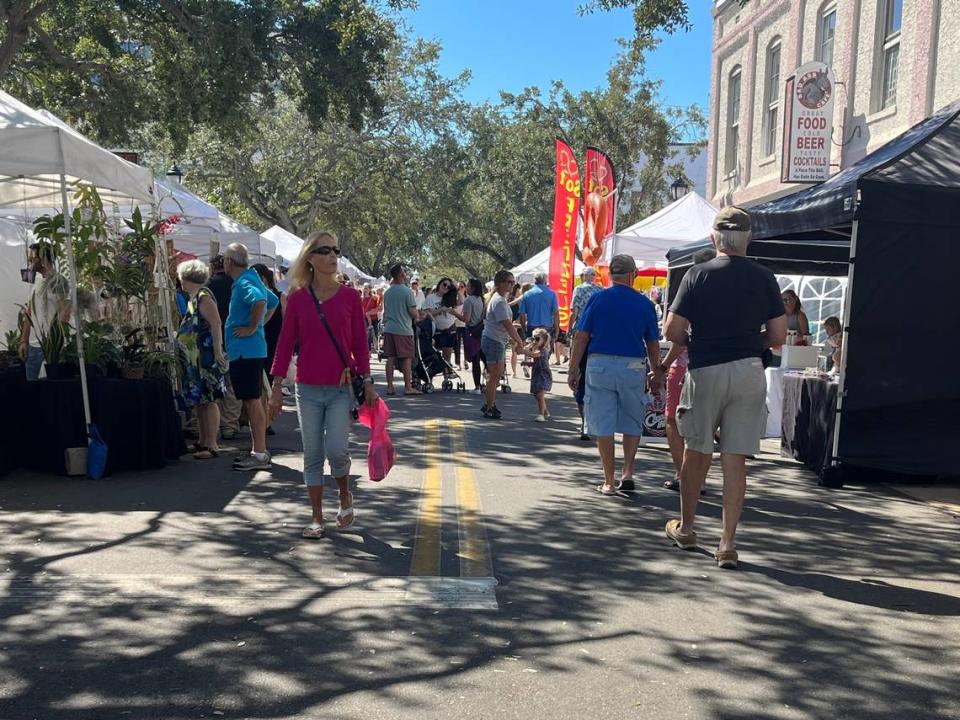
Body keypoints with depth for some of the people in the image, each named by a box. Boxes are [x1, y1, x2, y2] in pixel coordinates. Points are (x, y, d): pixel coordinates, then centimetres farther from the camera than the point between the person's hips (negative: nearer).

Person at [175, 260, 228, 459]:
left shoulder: (203, 297, -13)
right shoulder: (192, 297, 16)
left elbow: (216, 325, -20)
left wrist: (218, 352, -24)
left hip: (205, 357, -10)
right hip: (193, 358, 10)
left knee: (208, 400, -6)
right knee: (198, 401, 14)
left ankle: (212, 445, -2)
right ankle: (203, 441, 22)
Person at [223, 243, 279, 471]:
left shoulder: (243, 283, -14)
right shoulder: (252, 279, 16)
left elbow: (260, 301, -35)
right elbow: (273, 302, 29)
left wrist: (252, 328, -23)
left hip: (244, 351, -10)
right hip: (251, 350, 10)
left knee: (252, 402, -7)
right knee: (251, 401, 14)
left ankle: (259, 455, -4)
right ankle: (258, 450, 21)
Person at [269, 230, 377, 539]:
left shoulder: (349, 297, 0)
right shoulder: (297, 298, 1)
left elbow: (360, 343, 3)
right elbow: (285, 343, 4)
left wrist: (367, 382, -1)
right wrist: (277, 388, 2)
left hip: (342, 388, -1)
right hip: (308, 388, 1)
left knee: (336, 450, -11)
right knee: (312, 455, 6)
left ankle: (345, 496, 20)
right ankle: (317, 518, 19)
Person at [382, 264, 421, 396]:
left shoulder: (387, 292, 9)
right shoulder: (407, 291, -12)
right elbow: (413, 312, -14)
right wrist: (418, 316, 7)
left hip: (389, 329, 6)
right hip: (403, 329, -6)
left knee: (390, 358, 7)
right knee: (407, 358, 1)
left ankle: (390, 386, 9)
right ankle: (408, 387, 3)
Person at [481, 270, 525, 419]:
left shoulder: (501, 299, 14)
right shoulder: (499, 301, -19)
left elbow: (507, 325, 18)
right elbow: (507, 325, -23)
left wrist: (515, 341, 16)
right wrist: (519, 341, -18)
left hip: (498, 341, 10)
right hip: (494, 341, -10)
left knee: (498, 373, 16)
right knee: (495, 375, -2)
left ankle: (490, 405, 25)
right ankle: (489, 408, 8)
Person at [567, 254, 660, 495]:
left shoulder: (598, 299, 1)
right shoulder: (644, 303, 3)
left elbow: (581, 337, -1)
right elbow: (653, 344, 7)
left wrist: (573, 370, 5)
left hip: (600, 365, -1)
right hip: (633, 367, 1)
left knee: (603, 426, 5)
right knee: (632, 424, 17)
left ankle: (609, 482, 10)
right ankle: (627, 474, 9)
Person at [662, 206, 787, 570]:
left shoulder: (697, 275, -4)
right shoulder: (764, 277, 2)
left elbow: (672, 331, -7)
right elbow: (778, 335, 2)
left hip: (704, 372, -1)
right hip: (748, 373, 1)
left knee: (696, 451, 14)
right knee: (735, 459, 3)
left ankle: (685, 527, 28)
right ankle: (728, 543, 4)